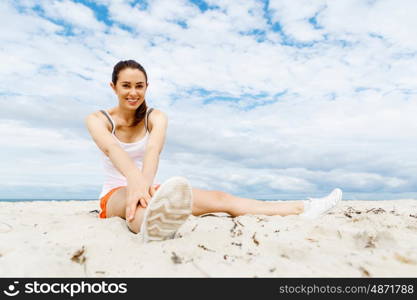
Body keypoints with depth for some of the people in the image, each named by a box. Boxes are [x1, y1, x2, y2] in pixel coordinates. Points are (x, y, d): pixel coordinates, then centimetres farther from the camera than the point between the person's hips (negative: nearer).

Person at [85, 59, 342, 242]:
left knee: (219, 198, -17)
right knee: (134, 198, -41)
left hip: (147, 191, 2)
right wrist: (134, 181, -50)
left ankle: (302, 209, -20)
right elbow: (112, 149, -30)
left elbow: (154, 148, -27)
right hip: (116, 195, -2)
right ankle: (152, 224, -77)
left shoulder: (156, 117, -3)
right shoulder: (97, 120, -6)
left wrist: (144, 184, -48)